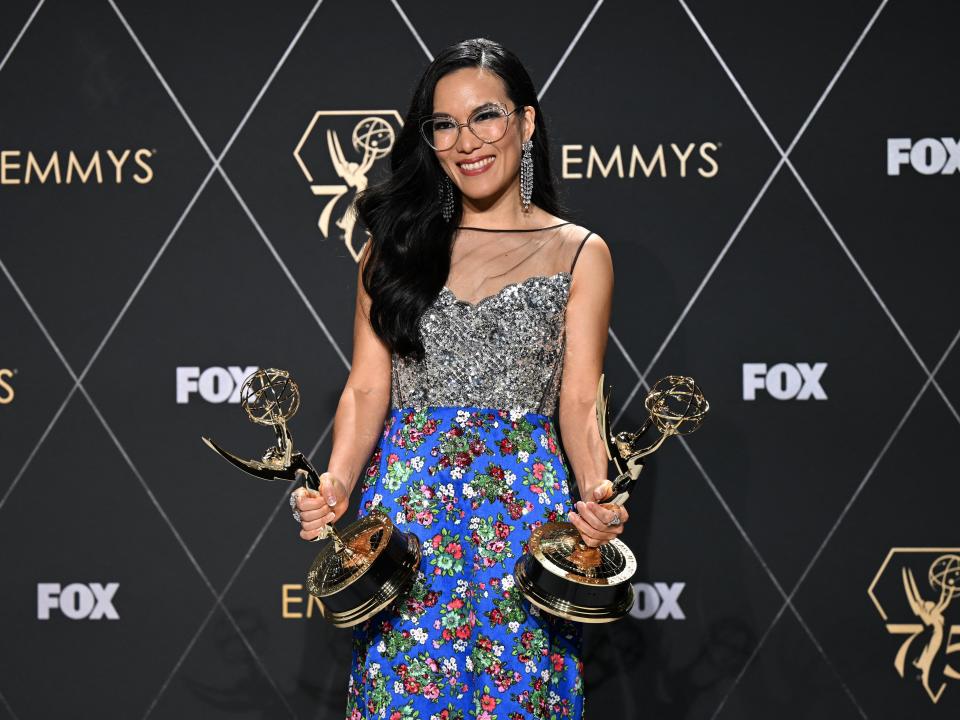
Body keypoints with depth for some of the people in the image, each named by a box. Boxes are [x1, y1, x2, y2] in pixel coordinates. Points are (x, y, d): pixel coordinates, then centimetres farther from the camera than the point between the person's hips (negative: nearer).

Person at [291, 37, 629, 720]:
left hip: (522, 506, -1)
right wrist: (337, 482, -13)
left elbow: (579, 402, 0)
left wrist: (598, 496, -18)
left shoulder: (579, 253, 4)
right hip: (406, 500, 1)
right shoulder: (395, 246, 9)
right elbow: (368, 388, 5)